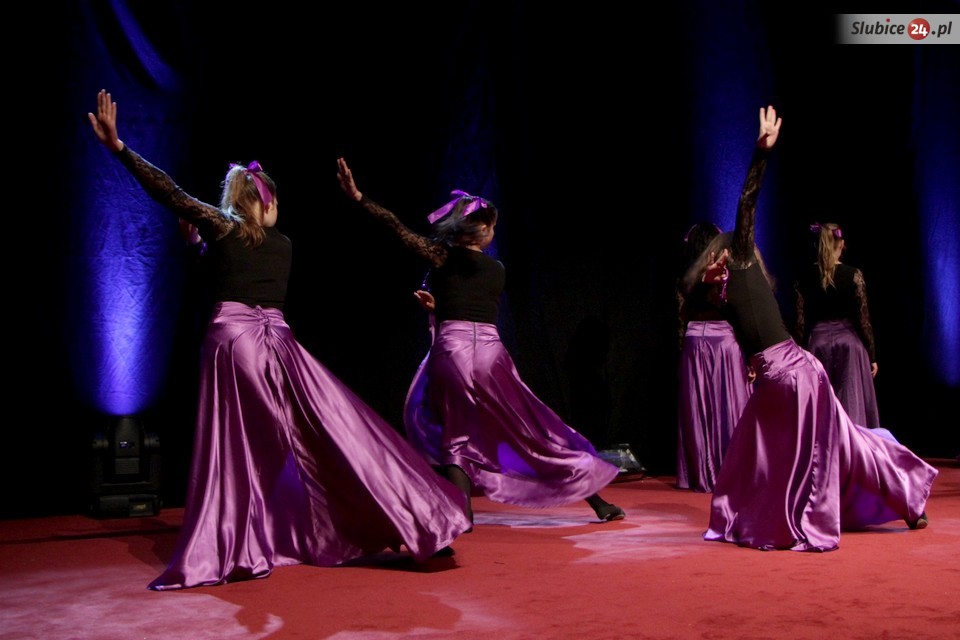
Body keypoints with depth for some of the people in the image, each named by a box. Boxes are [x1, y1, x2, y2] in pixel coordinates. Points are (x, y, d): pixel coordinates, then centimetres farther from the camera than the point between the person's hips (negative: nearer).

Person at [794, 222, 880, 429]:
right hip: (848, 342, -2)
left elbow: (800, 321, -1)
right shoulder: (853, 275, -7)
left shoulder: (804, 276, -2)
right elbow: (863, 319, -4)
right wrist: (872, 355, 4)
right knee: (851, 404, 5)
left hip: (817, 342, 2)